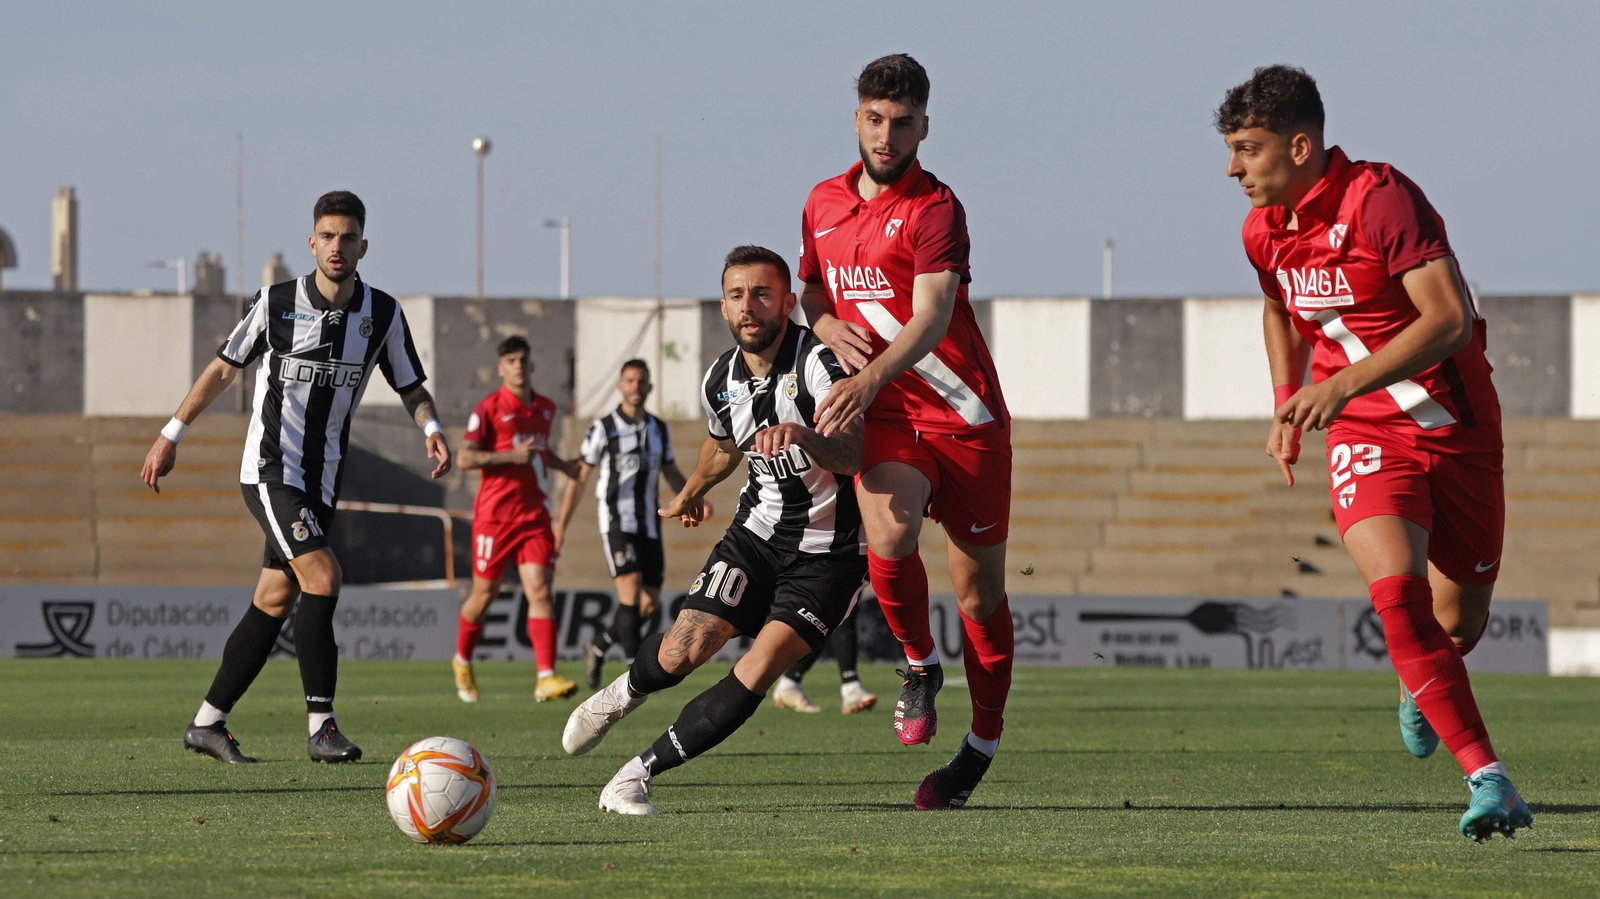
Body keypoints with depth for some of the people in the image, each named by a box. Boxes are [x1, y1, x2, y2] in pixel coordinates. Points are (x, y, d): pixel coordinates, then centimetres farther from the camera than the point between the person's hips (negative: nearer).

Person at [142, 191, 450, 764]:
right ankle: (321, 726, -20)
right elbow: (224, 369, 7)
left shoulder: (382, 314, 4)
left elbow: (411, 387, 12)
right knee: (322, 576, -21)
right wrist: (171, 436, 9)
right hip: (270, 469, -5)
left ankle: (208, 723, 18)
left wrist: (431, 429, -10)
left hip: (321, 481, 5)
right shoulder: (277, 303, -4)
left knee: (274, 601, 7)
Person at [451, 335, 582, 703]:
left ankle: (546, 678, -18)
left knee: (540, 591, -10)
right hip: (495, 514, -4)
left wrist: (563, 465, 11)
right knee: (485, 593, 7)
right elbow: (464, 457, -11)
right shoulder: (488, 409, -6)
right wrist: (510, 455, -21)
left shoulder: (546, 408, 13)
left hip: (535, 514, 4)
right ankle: (462, 662, 32)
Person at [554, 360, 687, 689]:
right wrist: (561, 525, -3)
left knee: (650, 603, 2)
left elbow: (671, 473, 23)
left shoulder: (659, 430, 12)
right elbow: (579, 477, 0)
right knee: (630, 590, -20)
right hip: (616, 523, -6)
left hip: (649, 526, 6)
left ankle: (597, 648, 24)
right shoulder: (603, 428, -3)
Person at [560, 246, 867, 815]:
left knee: (757, 673, -19)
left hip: (830, 554, -5)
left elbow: (854, 452, -38)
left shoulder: (819, 363, -22)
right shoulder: (721, 381, -2)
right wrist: (691, 493, 41)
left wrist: (805, 437, -59)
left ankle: (639, 774, -7)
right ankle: (624, 694, 24)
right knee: (685, 650, -11)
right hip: (759, 530, 5)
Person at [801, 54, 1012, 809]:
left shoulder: (934, 209, -12)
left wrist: (869, 379, -41)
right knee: (887, 537, -26)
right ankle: (920, 666, 1)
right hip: (885, 414, 3)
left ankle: (982, 745, 18)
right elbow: (810, 286, 26)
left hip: (962, 412, -3)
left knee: (980, 588, 2)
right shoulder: (824, 203, 9)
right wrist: (827, 324, 1)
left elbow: (931, 316, -25)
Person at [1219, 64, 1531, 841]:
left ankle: (1419, 689, 47)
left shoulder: (1381, 200, -21)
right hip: (1366, 436, 3)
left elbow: (1450, 318, -29)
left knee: (1459, 619, 8)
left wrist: (1343, 385, -35)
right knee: (1396, 588, -24)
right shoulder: (1263, 230, 1)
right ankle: (1487, 779, -24)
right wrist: (1287, 403, 13)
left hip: (1458, 428, -3)